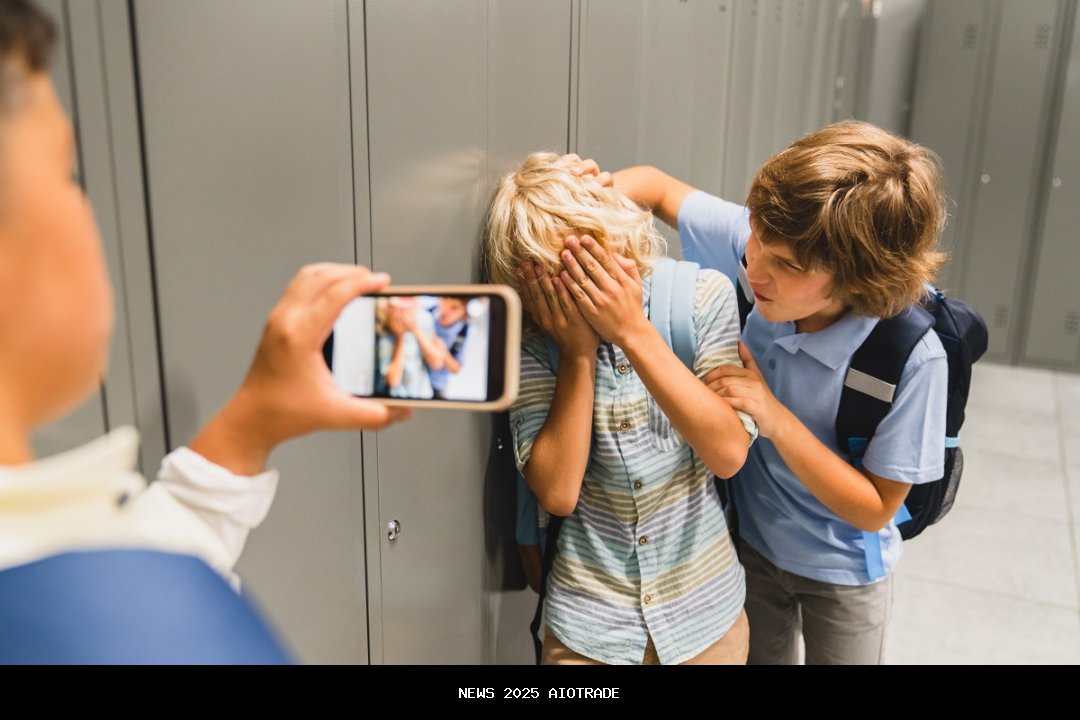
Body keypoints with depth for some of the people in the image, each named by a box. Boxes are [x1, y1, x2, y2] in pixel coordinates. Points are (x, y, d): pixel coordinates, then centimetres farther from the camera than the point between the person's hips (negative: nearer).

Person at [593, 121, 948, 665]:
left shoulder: (914, 359, -33)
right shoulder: (754, 240, -25)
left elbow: (873, 508, -22)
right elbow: (657, 185, -8)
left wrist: (774, 415, -34)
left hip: (842, 571, -3)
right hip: (749, 540, 3)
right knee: (757, 655, 26)